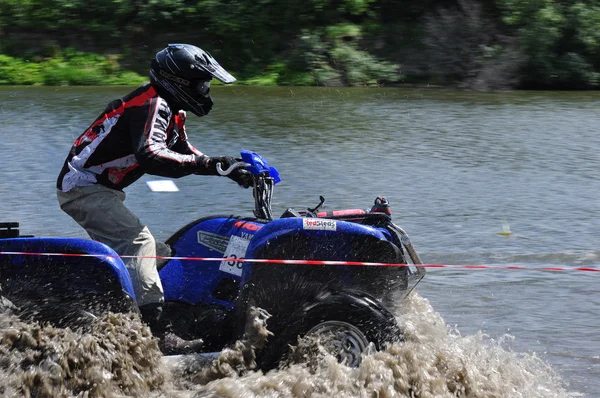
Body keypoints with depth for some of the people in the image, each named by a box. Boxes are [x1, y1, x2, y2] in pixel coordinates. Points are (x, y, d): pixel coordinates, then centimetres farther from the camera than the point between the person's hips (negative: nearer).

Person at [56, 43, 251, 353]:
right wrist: (211, 164, -35)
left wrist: (231, 170, 9)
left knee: (126, 247, 17)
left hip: (96, 188, 11)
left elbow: (183, 153, 22)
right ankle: (151, 332, -30)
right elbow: (150, 156, -34)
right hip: (85, 186, -11)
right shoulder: (153, 105, -18)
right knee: (139, 241, -23)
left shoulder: (169, 109, 14)